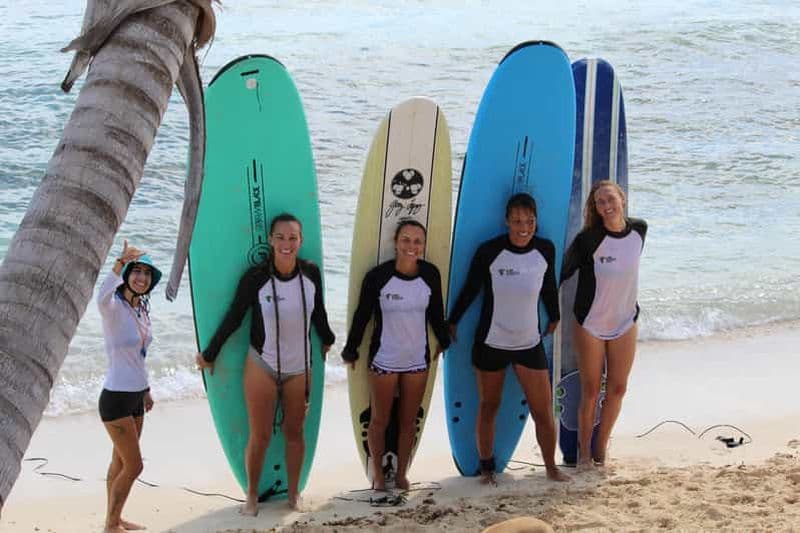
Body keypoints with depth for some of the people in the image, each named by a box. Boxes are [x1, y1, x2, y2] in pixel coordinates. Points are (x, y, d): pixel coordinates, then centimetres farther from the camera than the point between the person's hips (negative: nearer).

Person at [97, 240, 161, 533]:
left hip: (135, 396, 8)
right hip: (116, 398, -8)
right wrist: (120, 263, -57)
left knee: (121, 462, 18)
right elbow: (102, 298, -45)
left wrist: (145, 389, 23)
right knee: (133, 465, -4)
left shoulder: (142, 309, 7)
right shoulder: (114, 308, -18)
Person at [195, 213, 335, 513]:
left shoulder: (311, 274, -7)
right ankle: (252, 496, 16)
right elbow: (233, 318, -5)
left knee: (294, 431, 9)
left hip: (299, 368, 3)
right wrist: (209, 354, 1)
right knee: (260, 436, -1)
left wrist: (327, 340, 27)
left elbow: (318, 311, 12)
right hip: (261, 366, -3)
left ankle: (293, 493, 24)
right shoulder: (256, 277, -16)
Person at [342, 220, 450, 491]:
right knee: (379, 420, 10)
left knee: (409, 420, 14)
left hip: (417, 360, 3)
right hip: (384, 360, -3)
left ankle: (401, 473, 29)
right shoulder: (377, 276, -17)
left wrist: (444, 342, 20)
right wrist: (351, 350, 2)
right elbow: (362, 315, -6)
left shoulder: (430, 274, -8)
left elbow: (436, 312, 8)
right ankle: (377, 473, 28)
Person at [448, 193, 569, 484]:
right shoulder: (489, 251, -14)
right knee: (489, 407, 12)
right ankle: (486, 468, 26)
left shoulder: (545, 250, -5)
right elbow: (470, 289, -1)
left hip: (530, 343, 2)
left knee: (543, 411, 1)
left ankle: (551, 467, 19)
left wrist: (554, 318, 25)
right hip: (491, 343, -2)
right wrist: (452, 322, 7)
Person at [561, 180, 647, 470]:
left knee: (617, 389, 8)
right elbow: (563, 271, -11)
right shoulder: (588, 239, -18)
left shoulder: (639, 230, -4)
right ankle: (584, 452, 18)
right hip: (590, 325, -4)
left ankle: (601, 446, 25)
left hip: (625, 324, 4)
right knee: (590, 391, 3)